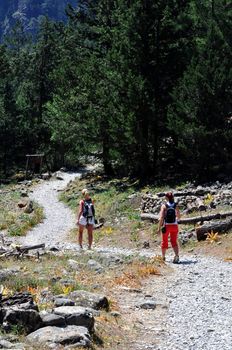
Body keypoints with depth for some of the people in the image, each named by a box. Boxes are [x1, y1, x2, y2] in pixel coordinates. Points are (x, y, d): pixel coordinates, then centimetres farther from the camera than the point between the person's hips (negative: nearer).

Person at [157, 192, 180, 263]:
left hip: (166, 226, -2)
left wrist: (159, 228, -10)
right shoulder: (175, 205, -1)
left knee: (164, 242, 16)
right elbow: (179, 216, 8)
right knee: (174, 242, 8)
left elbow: (161, 217, -14)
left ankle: (163, 257, 29)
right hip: (174, 225, 2)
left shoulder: (164, 206, -9)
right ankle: (177, 256, -14)